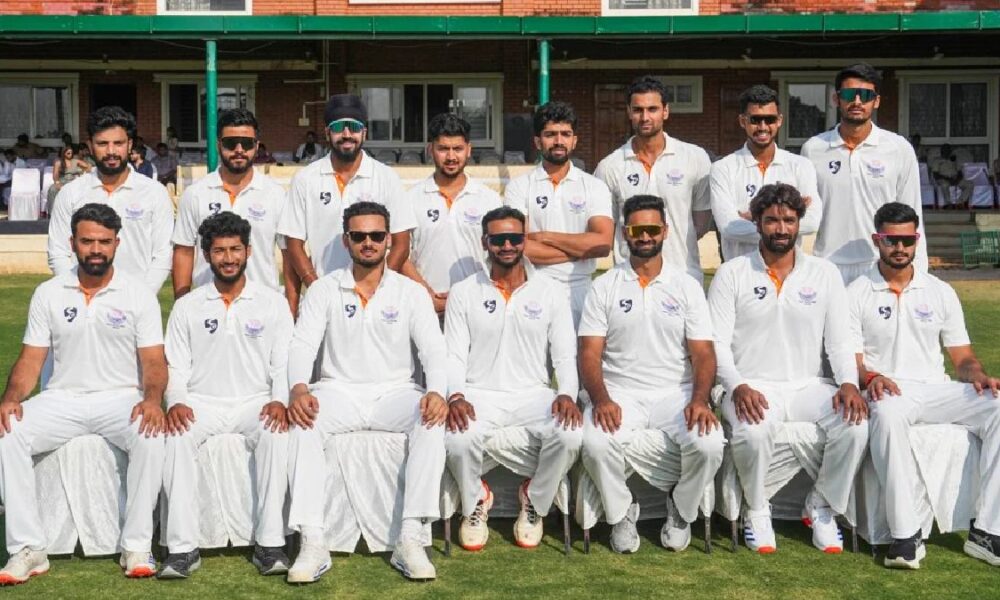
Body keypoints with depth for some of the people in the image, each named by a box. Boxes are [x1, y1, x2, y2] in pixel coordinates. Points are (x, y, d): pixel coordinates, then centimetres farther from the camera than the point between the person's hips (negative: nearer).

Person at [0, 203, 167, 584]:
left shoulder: (138, 295, 2)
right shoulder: (48, 294, 7)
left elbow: (153, 361, -4)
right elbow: (31, 358, 5)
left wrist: (152, 398, -25)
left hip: (120, 398, -2)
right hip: (61, 400, 2)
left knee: (151, 437, -33)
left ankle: (136, 547, -22)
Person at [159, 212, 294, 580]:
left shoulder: (273, 303, 10)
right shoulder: (187, 307, 12)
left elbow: (284, 364, 5)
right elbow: (176, 367, 8)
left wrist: (279, 400, -15)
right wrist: (176, 402, -13)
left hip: (256, 402, -1)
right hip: (202, 403, 1)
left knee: (276, 433, -34)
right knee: (177, 436, -32)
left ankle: (269, 543, -30)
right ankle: (183, 547, -30)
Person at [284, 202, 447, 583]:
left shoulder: (411, 292, 6)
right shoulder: (325, 290, 7)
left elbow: (433, 349, -3)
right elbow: (302, 345, -3)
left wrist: (437, 391, -25)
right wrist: (299, 388, -25)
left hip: (395, 391, 0)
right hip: (339, 391, 0)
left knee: (432, 420, -31)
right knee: (302, 422, -31)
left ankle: (411, 539, -31)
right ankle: (313, 542, -32)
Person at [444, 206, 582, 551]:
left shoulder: (549, 294, 8)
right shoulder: (463, 293, 8)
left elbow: (565, 356, 5)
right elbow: (454, 355, 3)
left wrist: (566, 394, -15)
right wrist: (455, 395, -17)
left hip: (533, 393, 1)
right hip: (480, 394, -1)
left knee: (570, 434, -30)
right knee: (458, 440, -33)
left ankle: (534, 503, 0)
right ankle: (475, 503, 1)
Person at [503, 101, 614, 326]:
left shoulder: (594, 187, 8)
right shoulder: (519, 186, 4)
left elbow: (602, 244, -7)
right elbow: (518, 248, -10)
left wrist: (544, 236, -7)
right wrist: (580, 249, -7)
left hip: (579, 292, 1)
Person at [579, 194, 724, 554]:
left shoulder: (687, 286, 8)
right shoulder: (605, 287, 7)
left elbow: (703, 353, 1)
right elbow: (590, 353, 0)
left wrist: (699, 400, -18)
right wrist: (601, 399, -19)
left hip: (676, 394, 1)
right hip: (620, 395, 0)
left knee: (709, 444, -28)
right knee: (596, 443, -31)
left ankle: (681, 510, 4)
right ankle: (621, 514, -1)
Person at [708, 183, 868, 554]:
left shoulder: (825, 274, 9)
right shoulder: (731, 275, 3)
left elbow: (839, 340, 7)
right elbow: (718, 343, -3)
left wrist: (848, 382, -12)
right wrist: (738, 387, -20)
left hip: (809, 385, 3)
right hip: (753, 387, -2)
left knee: (855, 425, -27)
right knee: (753, 433, -36)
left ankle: (822, 507, -1)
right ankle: (756, 511, -5)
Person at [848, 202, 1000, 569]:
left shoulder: (940, 292, 17)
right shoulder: (857, 294, 7)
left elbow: (961, 355, 15)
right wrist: (870, 377, -22)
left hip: (937, 391, 4)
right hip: (888, 391, -4)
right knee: (888, 414, -41)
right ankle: (906, 535, -37)